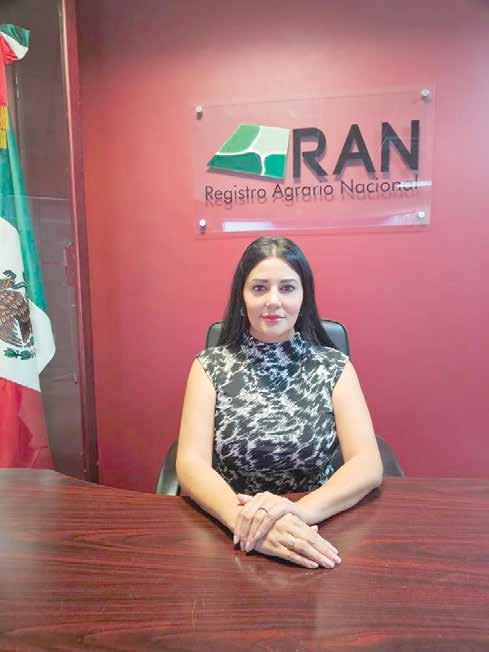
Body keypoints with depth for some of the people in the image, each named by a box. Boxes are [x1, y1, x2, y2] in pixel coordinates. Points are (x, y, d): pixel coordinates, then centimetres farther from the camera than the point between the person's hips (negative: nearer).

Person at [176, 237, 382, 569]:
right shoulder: (210, 366, -4)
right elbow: (191, 463, -12)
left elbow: (368, 465, -11)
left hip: (316, 535, 0)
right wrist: (243, 518, -29)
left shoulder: (335, 367, -3)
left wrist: (300, 509, -28)